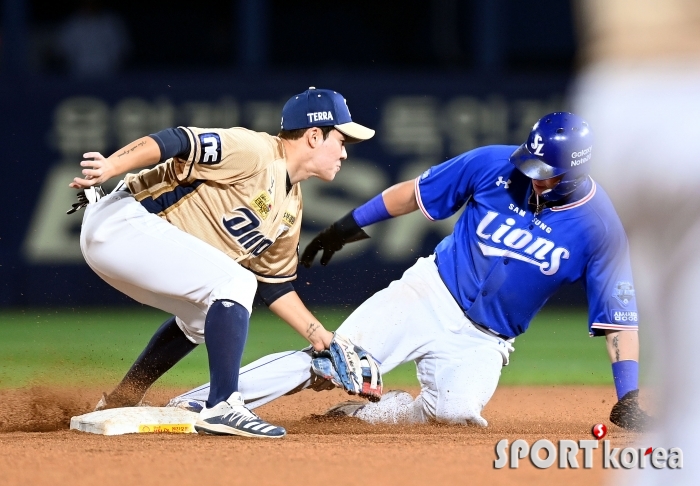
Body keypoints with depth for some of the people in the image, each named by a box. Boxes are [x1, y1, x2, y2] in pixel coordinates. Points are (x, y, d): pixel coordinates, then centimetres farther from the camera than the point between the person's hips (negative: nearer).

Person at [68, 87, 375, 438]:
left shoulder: (290, 207, 15)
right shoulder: (254, 152, -14)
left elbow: (274, 284, 21)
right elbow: (177, 142, -25)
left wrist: (319, 337, 14)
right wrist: (109, 167, -38)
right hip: (122, 221, -10)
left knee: (204, 315, 25)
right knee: (233, 284, -19)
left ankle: (118, 404, 28)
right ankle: (222, 408, -19)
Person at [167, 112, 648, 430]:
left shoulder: (599, 227, -13)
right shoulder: (493, 165, -9)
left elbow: (621, 313, -10)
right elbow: (415, 191, 5)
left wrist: (628, 399, -14)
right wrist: (351, 223, 7)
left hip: (483, 341, -1)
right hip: (430, 293, 1)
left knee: (456, 409, -32)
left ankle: (365, 413, -6)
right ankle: (193, 404, -12)